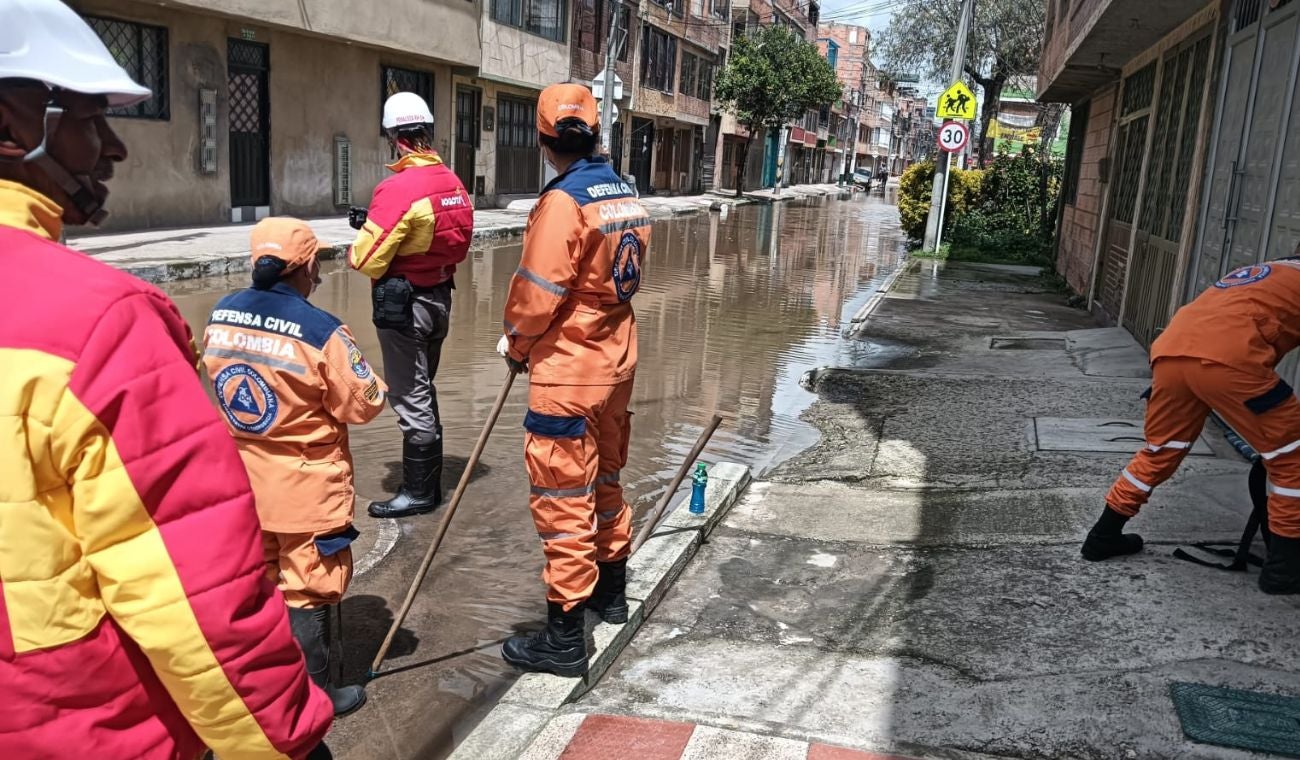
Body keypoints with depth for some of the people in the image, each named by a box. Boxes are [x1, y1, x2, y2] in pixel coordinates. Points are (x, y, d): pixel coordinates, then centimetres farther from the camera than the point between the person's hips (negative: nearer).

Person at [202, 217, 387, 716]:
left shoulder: (220, 316, -4)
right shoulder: (321, 331, -24)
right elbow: (363, 405, -17)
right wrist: (374, 387, 3)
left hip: (244, 479, 6)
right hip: (306, 486, -6)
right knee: (308, 586, 8)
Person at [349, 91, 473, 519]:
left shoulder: (399, 188, -21)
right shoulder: (452, 182, 2)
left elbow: (368, 260, -21)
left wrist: (358, 241, 3)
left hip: (404, 304, -8)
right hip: (440, 296, 8)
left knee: (410, 399, 2)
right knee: (422, 390, 20)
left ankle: (419, 492, 12)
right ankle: (430, 481, 31)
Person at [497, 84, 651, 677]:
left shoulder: (564, 201, -18)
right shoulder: (627, 197, 5)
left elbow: (536, 294, -18)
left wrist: (515, 343, 2)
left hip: (567, 372, -8)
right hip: (615, 361, 8)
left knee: (563, 499, 0)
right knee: (604, 478, 22)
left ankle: (564, 637, 9)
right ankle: (611, 592, 40)